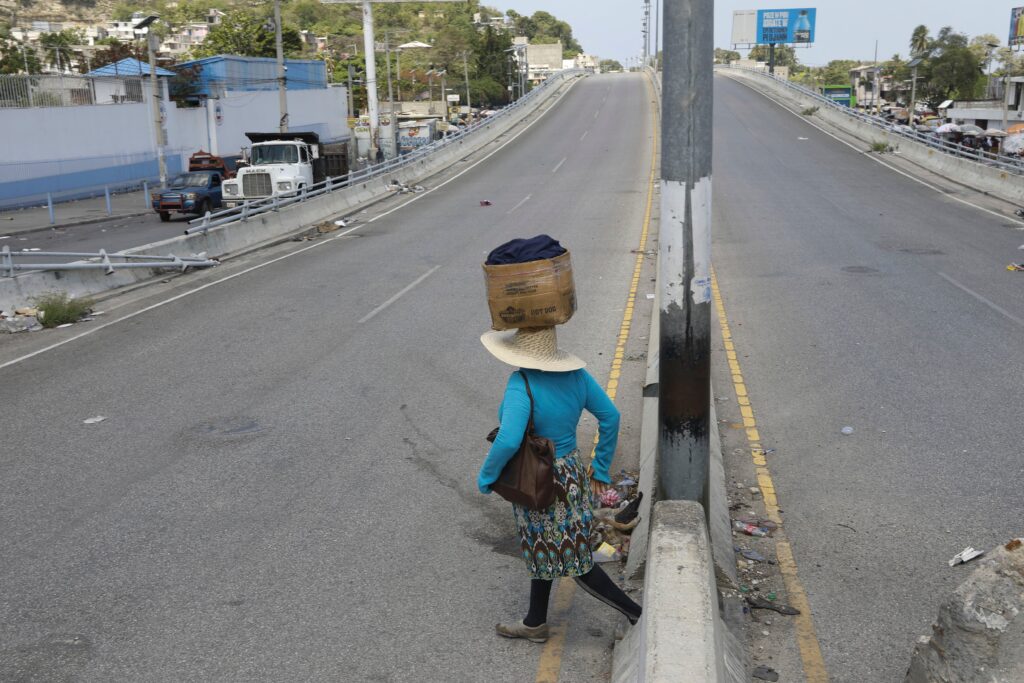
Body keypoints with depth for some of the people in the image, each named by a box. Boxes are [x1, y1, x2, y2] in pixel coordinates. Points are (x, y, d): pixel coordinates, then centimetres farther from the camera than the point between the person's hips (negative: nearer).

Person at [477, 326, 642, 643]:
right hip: (572, 476, 8)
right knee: (544, 552, 25)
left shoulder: (522, 384, -28)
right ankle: (535, 623, 42)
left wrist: (486, 476, -19)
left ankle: (638, 614, 17)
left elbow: (508, 441, -38)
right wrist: (601, 468, 10)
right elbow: (610, 416, 0)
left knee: (578, 565, 9)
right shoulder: (574, 374, -6)